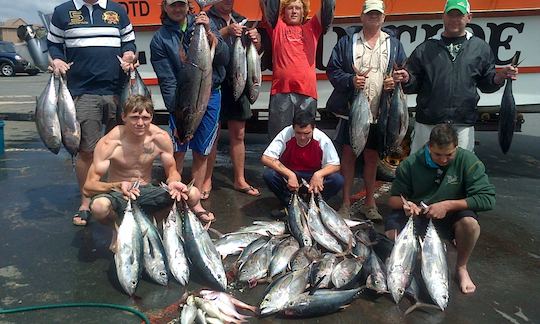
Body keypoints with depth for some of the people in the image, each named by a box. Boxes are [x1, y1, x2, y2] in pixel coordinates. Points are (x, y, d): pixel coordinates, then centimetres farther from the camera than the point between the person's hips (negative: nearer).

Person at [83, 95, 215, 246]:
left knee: (193, 194, -21)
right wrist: (118, 186, -41)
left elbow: (172, 172, 2)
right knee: (99, 206, -38)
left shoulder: (161, 138, -11)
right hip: (118, 194, -2)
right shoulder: (109, 143, -19)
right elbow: (88, 187, -21)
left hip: (147, 193, 2)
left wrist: (173, 182, -24)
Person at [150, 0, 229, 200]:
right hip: (181, 99, -1)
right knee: (177, 150, -2)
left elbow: (224, 58, -3)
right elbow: (167, 81, -6)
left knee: (201, 151, 6)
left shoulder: (204, 24, 5)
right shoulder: (160, 39, -1)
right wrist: (177, 112, -12)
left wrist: (209, 32, -16)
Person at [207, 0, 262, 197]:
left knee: (238, 135, 9)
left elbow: (255, 52, 14)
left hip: (238, 84, 5)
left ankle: (240, 180, 19)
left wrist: (256, 40, -7)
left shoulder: (241, 20, 16)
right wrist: (226, 31, -26)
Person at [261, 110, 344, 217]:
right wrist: (290, 174, -35)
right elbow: (265, 158, -26)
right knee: (269, 174, -30)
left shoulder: (322, 139, -19)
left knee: (337, 180, -25)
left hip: (312, 177, 0)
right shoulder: (286, 134, -21)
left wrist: (318, 174, -34)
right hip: (287, 174, 0)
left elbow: (335, 165, -12)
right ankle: (290, 205, -6)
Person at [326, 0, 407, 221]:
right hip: (351, 109, -1)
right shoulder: (348, 41, 4)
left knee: (372, 157, 10)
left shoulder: (393, 43, 10)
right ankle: (346, 202, 16)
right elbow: (332, 70, 1)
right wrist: (350, 80, -17)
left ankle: (369, 203, 23)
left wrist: (395, 82, -9)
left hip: (379, 112, 2)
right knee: (348, 155, 4)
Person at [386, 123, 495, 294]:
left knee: (469, 222, -34)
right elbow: (393, 198, -3)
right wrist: (405, 204, -28)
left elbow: (487, 198, -19)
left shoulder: (467, 160, -14)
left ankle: (461, 268, -4)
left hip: (449, 216, 0)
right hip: (416, 216, 1)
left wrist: (448, 205, -28)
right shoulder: (411, 164, -10)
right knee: (391, 235, -27)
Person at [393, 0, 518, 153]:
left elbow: (486, 84, 10)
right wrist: (406, 79, -16)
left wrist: (501, 76, -8)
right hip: (427, 124, -1)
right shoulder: (425, 48, 5)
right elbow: (414, 85, 4)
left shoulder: (480, 47, 8)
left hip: (464, 126, 1)